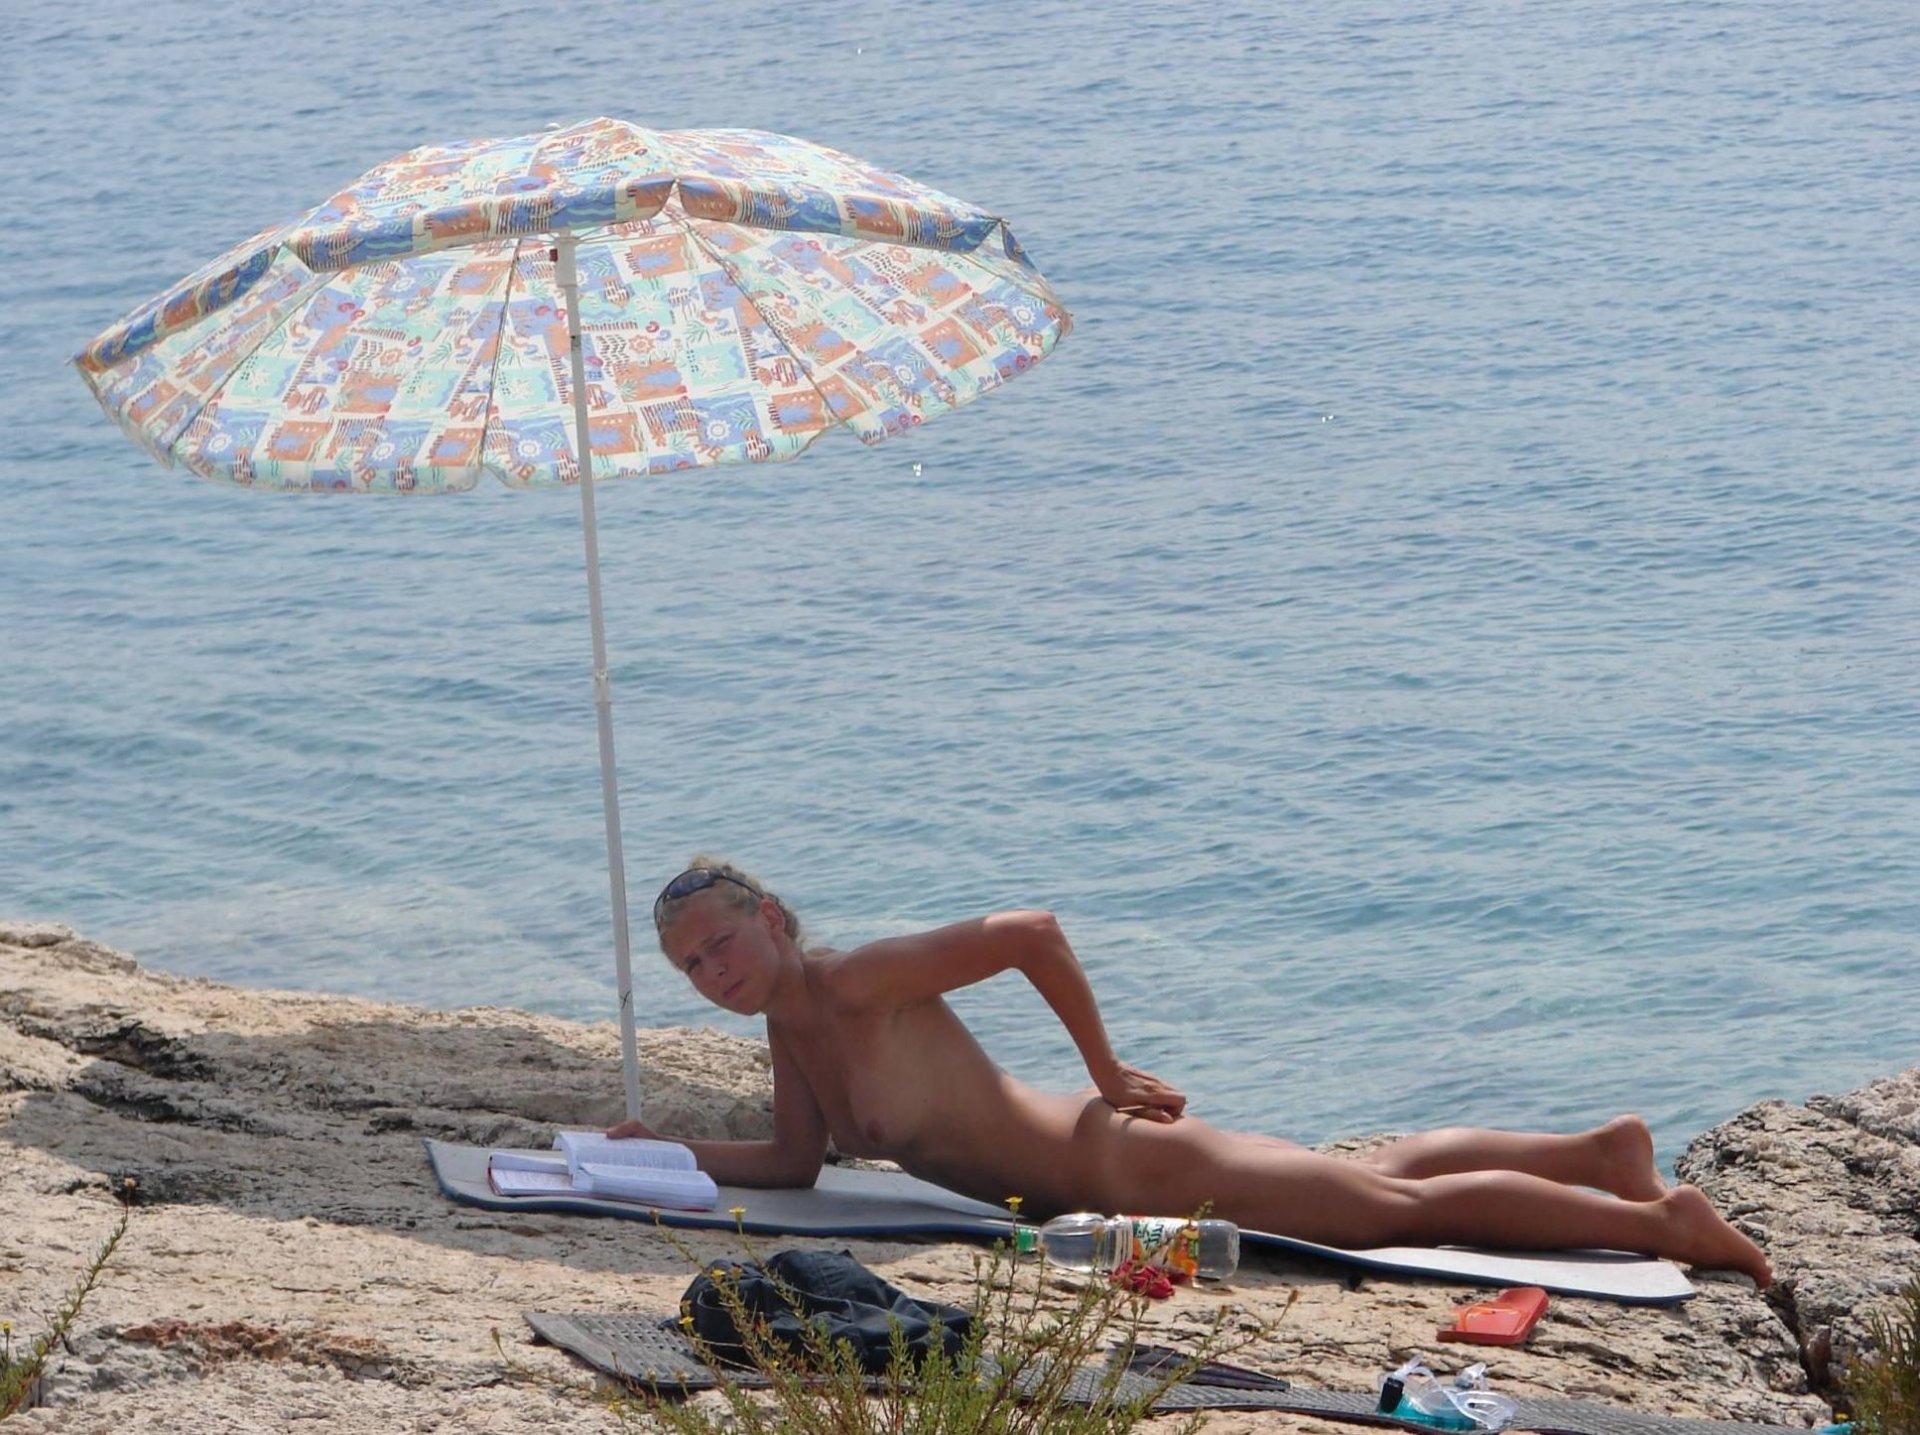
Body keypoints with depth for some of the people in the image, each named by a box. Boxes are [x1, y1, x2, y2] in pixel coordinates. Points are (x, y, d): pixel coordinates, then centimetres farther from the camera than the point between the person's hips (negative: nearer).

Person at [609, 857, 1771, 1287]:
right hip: (1096, 1176, 9)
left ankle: (1660, 1219, 2)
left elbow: (1030, 930, -27)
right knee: (1380, 1176, 20)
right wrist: (674, 1152, 0)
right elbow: (795, 1162, 12)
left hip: (1125, 1163, -9)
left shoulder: (853, 981, -22)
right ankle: (1601, 1153, 30)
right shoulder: (789, 1027, 4)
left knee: (1399, 1203, -4)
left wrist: (1108, 1069, -18)